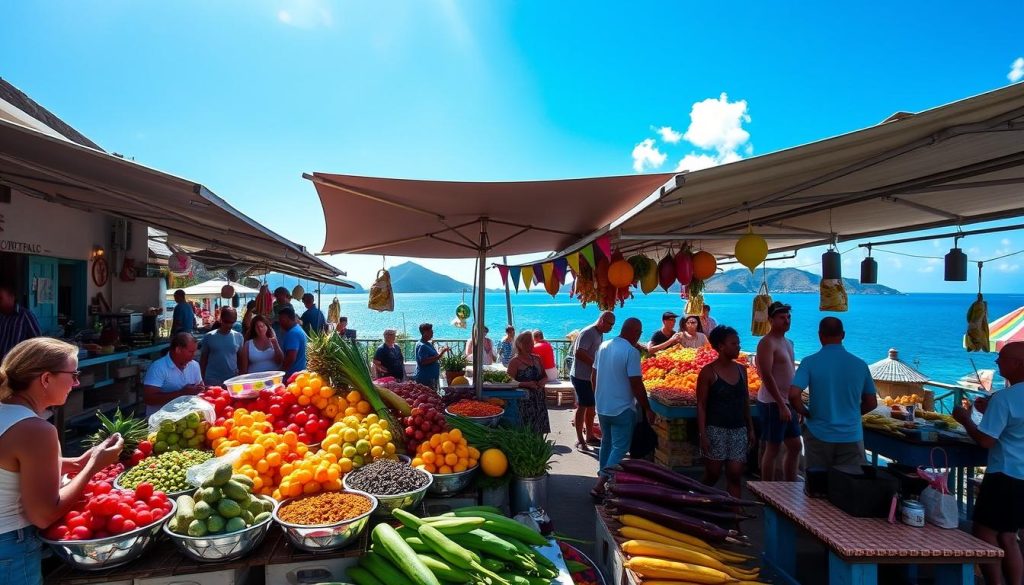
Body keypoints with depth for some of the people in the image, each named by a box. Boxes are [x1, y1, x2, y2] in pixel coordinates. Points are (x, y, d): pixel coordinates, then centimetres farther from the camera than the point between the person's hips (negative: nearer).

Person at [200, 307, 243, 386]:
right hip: (212, 380, -1)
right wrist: (202, 379, 4)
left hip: (233, 379, 1)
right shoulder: (209, 337, -3)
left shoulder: (238, 337, 1)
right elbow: (203, 359, 5)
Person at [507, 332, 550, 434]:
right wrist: (527, 384, -20)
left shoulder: (536, 359, 13)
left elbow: (545, 375, 20)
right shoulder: (515, 361, -5)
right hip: (523, 400, -6)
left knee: (539, 430, 6)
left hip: (539, 399, 6)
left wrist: (543, 381, -3)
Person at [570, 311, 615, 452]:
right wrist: (595, 364, -23)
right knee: (583, 407, -2)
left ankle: (590, 436, 27)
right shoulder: (588, 333, -19)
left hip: (592, 377, 9)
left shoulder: (600, 334, 11)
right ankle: (580, 440, 7)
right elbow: (579, 353, -27)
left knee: (591, 407, 15)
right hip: (581, 377, -9)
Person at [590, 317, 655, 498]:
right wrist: (647, 409, -9)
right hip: (622, 409, -7)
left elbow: (595, 376, 12)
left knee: (607, 443, 22)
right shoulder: (631, 351, -18)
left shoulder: (603, 346, 4)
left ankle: (603, 477, 35)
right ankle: (600, 486, -4)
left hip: (602, 407, 7)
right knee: (620, 448, 2)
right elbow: (636, 384, -19)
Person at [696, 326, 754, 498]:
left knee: (735, 475, 1)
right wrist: (703, 435, -14)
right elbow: (701, 405, -8)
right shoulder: (708, 372, -8)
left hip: (738, 430, 4)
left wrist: (750, 428, 12)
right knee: (713, 475, 4)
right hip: (716, 430, -4)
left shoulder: (741, 370, 8)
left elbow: (746, 401, 15)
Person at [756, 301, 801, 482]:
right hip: (773, 403, -9)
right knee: (773, 448, -2)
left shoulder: (788, 342, 16)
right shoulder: (767, 343, -13)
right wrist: (781, 405, -22)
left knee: (795, 446, 15)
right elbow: (767, 376, -21)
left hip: (787, 403, 9)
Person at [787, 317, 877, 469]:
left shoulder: (810, 362, -10)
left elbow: (793, 395, -19)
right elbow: (871, 403, 7)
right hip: (851, 437, 2)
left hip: (819, 435, -1)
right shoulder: (860, 364, -1)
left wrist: (807, 413, -2)